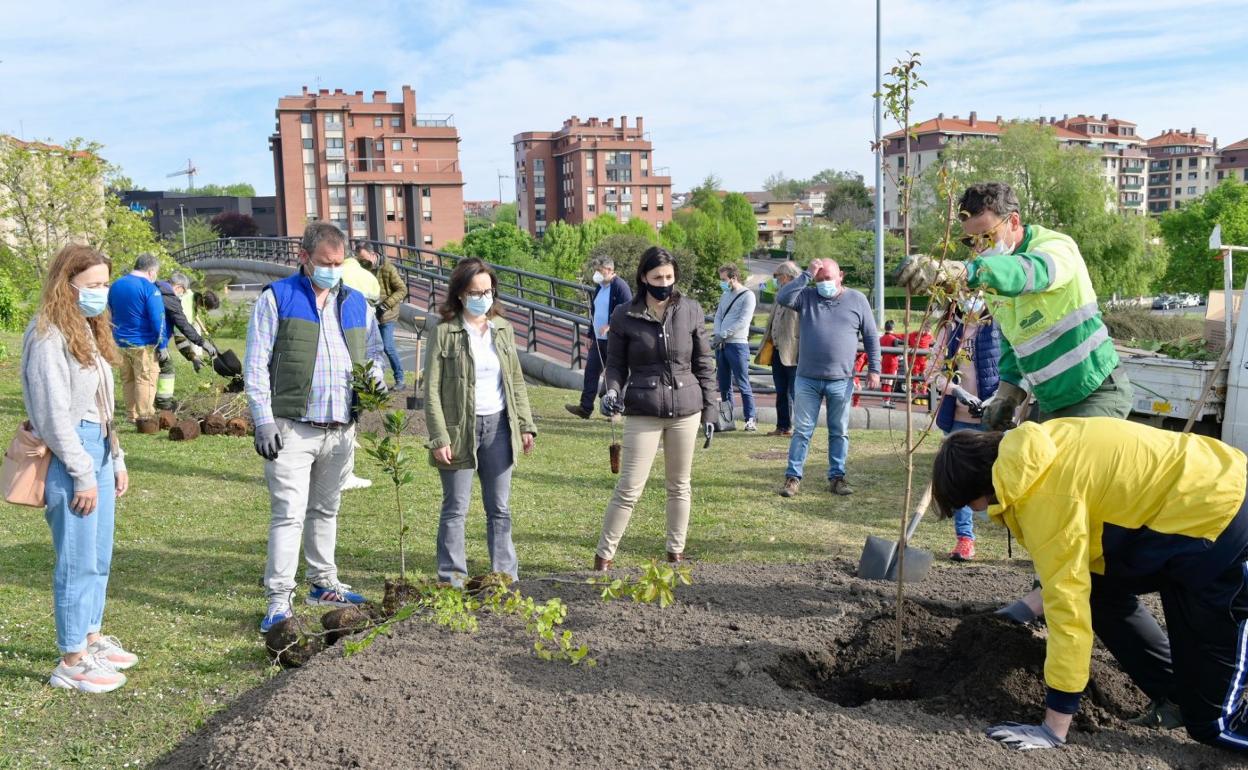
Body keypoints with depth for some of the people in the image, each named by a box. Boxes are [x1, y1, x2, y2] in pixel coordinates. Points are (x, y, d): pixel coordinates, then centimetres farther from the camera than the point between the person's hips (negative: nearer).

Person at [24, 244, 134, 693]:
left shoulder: (89, 330, 15)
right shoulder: (49, 337, -13)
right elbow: (53, 415, -16)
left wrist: (115, 459, 17)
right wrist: (83, 474, -15)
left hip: (98, 452, 9)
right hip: (69, 456, -9)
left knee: (99, 558, 16)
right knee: (77, 562, -2)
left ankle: (92, 639, 30)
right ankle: (71, 663, 9)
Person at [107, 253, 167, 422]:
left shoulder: (115, 285, 10)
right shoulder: (149, 288, -14)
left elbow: (110, 314, 19)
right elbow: (158, 320, -17)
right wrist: (163, 345, -11)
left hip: (120, 343, 7)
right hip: (143, 344, -7)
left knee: (127, 380, 15)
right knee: (145, 380, -2)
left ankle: (132, 415, 23)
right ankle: (145, 417, -1)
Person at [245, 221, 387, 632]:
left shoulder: (356, 303, 12)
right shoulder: (276, 298, -3)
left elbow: (373, 352, 23)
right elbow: (256, 366, -5)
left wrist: (375, 378, 1)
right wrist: (263, 421, -12)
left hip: (341, 430, 5)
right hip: (291, 429, -5)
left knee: (326, 510, 17)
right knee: (289, 513, -8)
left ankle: (324, 584, 29)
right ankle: (279, 599, -2)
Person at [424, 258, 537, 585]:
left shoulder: (503, 329, 9)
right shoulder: (444, 332, -6)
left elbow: (516, 381, 13)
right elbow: (432, 390, -8)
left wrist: (526, 425, 6)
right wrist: (439, 438, -14)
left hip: (498, 426, 4)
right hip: (461, 429, -4)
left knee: (500, 508, 11)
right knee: (456, 508, 5)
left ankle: (506, 576, 20)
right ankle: (452, 579, 16)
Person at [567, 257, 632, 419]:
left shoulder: (620, 286, -12)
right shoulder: (599, 287, 15)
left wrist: (610, 326, -23)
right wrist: (591, 335, 19)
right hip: (598, 339, 8)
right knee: (591, 370, 5)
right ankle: (585, 407, 9)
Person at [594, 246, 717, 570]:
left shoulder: (691, 312, 1)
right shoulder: (624, 316, -3)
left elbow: (704, 364, 6)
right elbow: (615, 363, 5)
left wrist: (710, 409, 5)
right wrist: (612, 391, -15)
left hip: (686, 409, 2)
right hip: (643, 412, -2)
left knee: (679, 485, 13)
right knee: (629, 488, -4)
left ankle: (676, 550, 27)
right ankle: (604, 553, 9)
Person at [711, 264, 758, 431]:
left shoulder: (747, 295, -7)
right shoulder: (725, 295, 17)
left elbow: (743, 321, -15)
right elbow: (718, 317, 13)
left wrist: (722, 335, -15)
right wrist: (717, 335, -6)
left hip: (737, 344, -7)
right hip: (721, 345, 7)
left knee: (742, 384, -7)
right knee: (724, 384, 11)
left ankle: (751, 419, -2)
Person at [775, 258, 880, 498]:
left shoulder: (857, 300, 4)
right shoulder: (806, 296, 3)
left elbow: (871, 338, 7)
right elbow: (782, 298, -16)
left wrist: (874, 369, 2)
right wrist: (806, 275, -16)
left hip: (841, 381, 1)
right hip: (807, 379, 0)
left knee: (839, 432, 10)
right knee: (802, 431, 4)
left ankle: (837, 477, 20)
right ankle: (793, 477, 10)